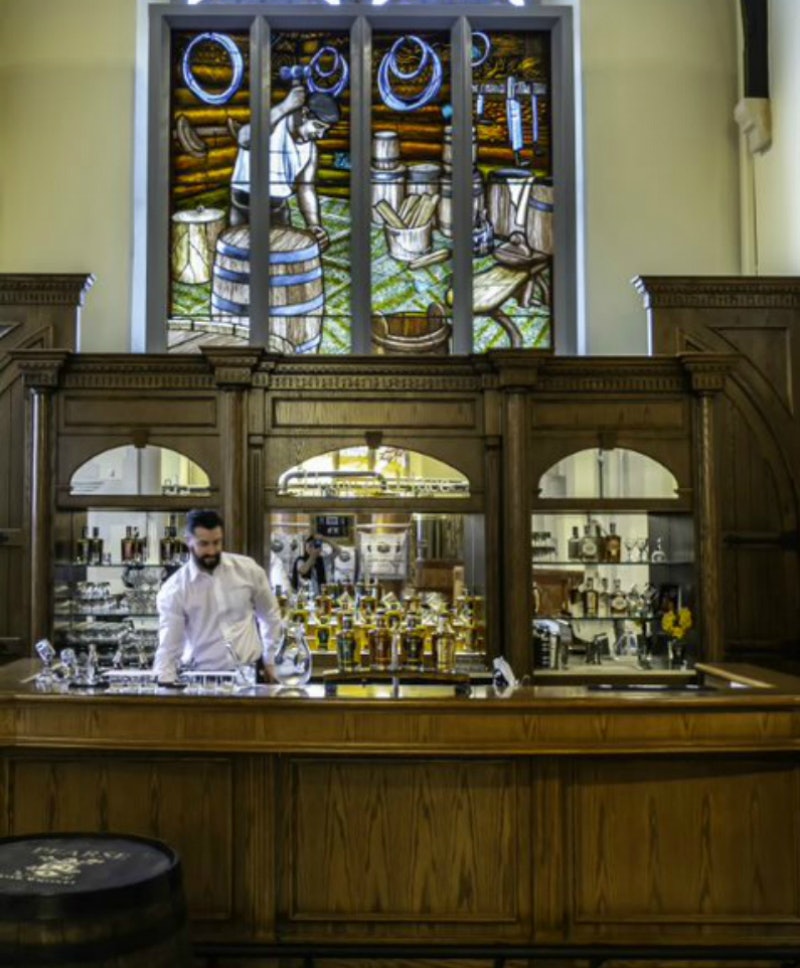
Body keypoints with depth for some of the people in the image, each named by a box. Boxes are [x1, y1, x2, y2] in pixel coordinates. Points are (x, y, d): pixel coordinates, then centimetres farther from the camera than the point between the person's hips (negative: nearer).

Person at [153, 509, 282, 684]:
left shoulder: (248, 569, -3)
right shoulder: (174, 590, -9)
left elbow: (270, 615, 10)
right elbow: (168, 647, -9)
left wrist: (269, 660, 11)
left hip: (250, 672, 2)